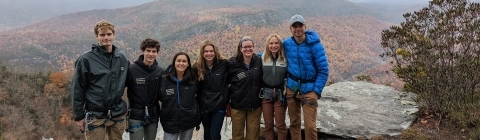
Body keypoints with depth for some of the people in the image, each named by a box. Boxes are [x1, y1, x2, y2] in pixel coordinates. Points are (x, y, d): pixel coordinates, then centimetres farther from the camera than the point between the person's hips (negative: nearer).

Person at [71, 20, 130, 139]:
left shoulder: (121, 58, 5)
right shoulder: (86, 59, -8)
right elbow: (77, 89, -5)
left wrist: (123, 107, 13)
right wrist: (79, 116, -4)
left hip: (118, 115, 4)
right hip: (95, 116, -4)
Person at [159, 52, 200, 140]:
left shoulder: (193, 80, 0)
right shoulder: (165, 80, -5)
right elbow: (159, 97, 5)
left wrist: (197, 119, 10)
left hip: (189, 122, 1)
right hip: (170, 122, -1)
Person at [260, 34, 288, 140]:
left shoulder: (285, 59, -4)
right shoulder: (263, 58, 1)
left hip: (280, 94, -2)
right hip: (266, 94, 2)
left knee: (280, 124, 5)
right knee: (268, 124, 9)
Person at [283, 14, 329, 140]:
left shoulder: (315, 45, -11)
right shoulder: (287, 44, 0)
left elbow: (323, 70, -9)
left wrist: (316, 91, -13)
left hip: (309, 89, -3)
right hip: (291, 88, 4)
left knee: (310, 125, -7)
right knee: (294, 122, 13)